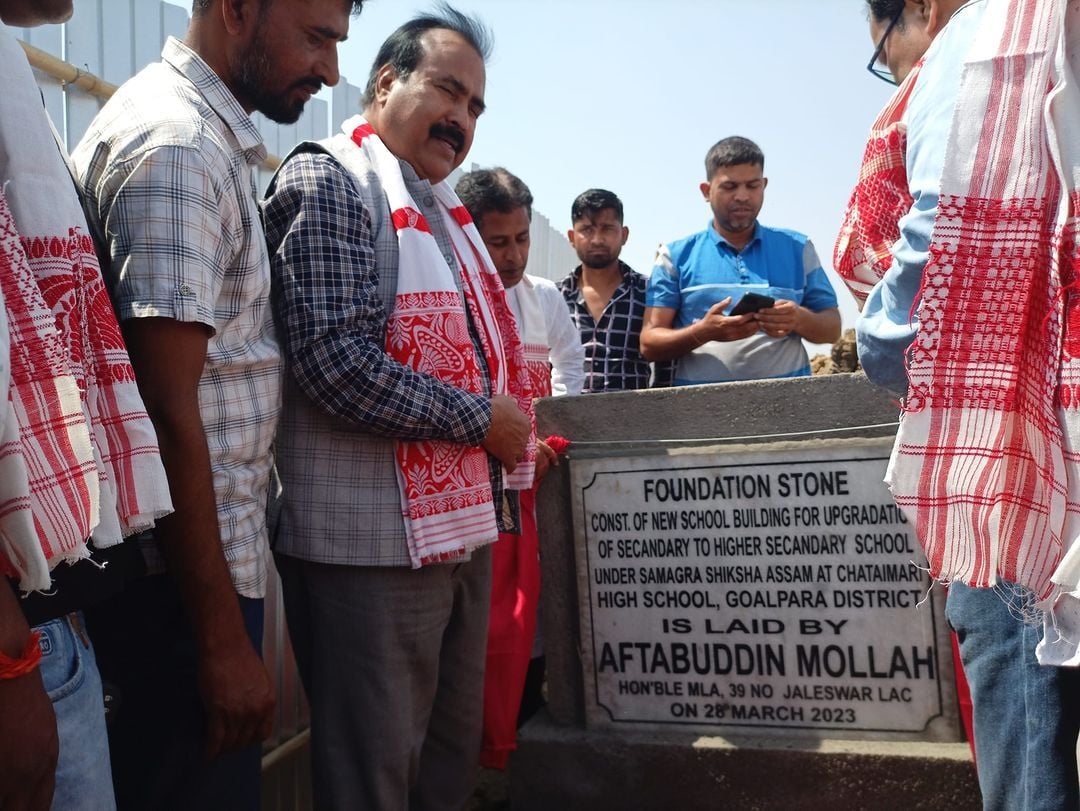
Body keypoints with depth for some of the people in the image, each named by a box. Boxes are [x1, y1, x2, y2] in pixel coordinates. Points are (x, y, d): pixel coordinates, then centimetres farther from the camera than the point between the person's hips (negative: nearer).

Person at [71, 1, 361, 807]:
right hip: (184, 570, -10)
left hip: (205, 556, 10)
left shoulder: (202, 134, 14)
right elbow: (168, 413, -22)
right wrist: (224, 639, -18)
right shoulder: (178, 148, -17)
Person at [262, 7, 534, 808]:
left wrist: (516, 427, 11)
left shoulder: (440, 210, 17)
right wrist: (484, 421, -14)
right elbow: (340, 365, -23)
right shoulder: (328, 184, -10)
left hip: (461, 526, 9)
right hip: (375, 541, -9)